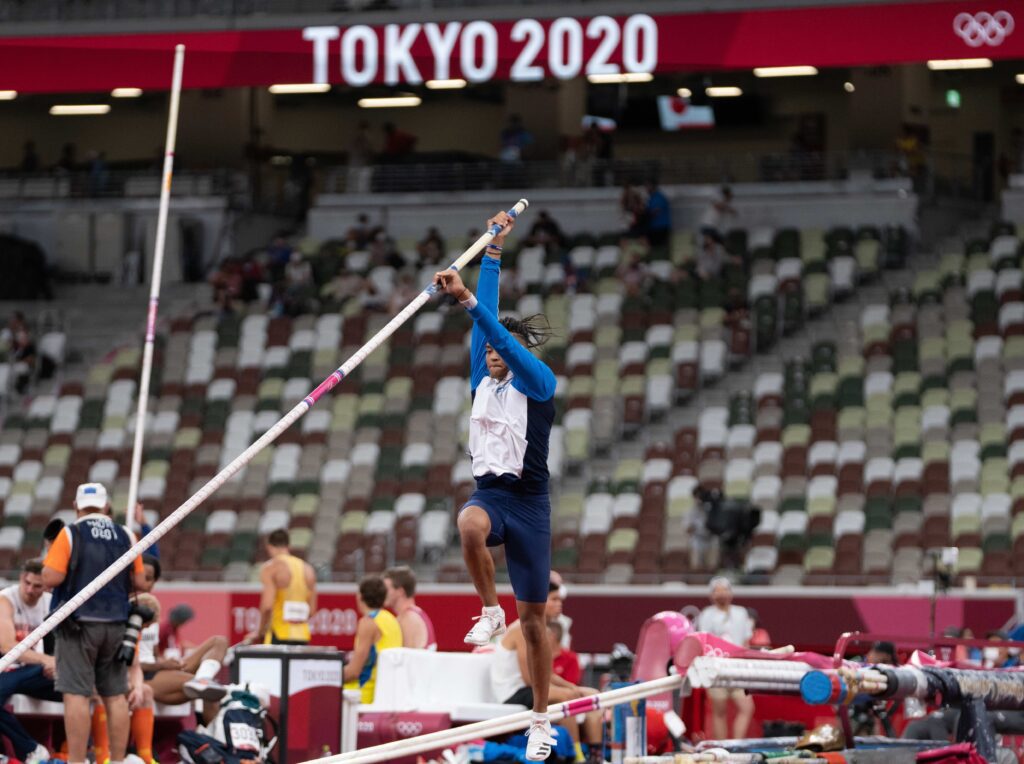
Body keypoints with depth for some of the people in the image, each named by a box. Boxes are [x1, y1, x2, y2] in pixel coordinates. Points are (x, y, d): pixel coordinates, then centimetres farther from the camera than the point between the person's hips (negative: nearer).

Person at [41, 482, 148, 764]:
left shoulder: (70, 534, -7)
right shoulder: (126, 536, 5)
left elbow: (51, 578, -13)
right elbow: (140, 581, 7)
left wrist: (49, 559, 8)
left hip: (79, 624, -4)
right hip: (115, 625, 4)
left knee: (76, 694, -5)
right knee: (115, 695, 10)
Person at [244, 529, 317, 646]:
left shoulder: (270, 567, -4)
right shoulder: (307, 569, 13)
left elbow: (267, 606, -14)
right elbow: (312, 609, 11)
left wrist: (260, 631, -2)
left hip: (279, 636, -5)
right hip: (302, 636, 5)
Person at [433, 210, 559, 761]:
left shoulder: (538, 383, -3)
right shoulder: (483, 382, 10)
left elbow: (503, 334, -18)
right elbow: (487, 320, 8)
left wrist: (466, 299, -29)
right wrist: (493, 251, 7)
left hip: (529, 501, -4)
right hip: (489, 493, 4)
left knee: (533, 619, 1)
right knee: (469, 525, -37)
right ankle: (490, 613, -16)